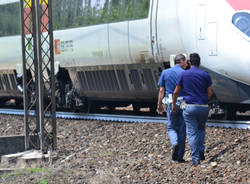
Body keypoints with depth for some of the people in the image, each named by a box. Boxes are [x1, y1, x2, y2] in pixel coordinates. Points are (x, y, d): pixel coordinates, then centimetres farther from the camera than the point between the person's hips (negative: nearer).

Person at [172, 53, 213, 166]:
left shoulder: (183, 75, 1)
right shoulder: (205, 75, 0)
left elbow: (176, 92, 6)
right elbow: (210, 93, 2)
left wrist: (174, 105, 20)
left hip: (190, 107, -1)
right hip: (204, 107, 1)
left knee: (192, 133, 1)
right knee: (201, 129, 24)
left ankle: (196, 158, -6)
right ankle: (201, 151, 10)